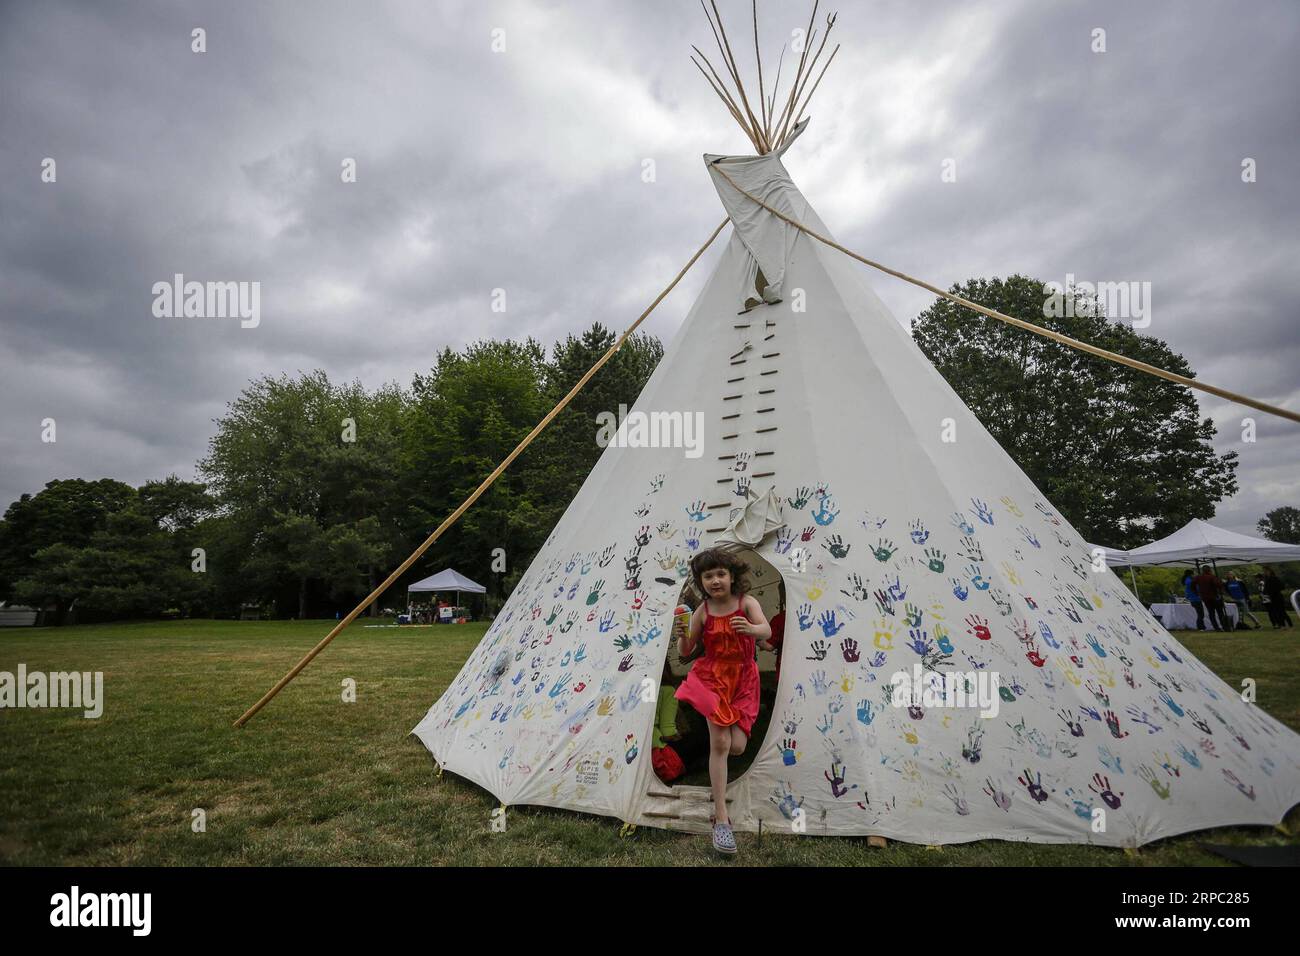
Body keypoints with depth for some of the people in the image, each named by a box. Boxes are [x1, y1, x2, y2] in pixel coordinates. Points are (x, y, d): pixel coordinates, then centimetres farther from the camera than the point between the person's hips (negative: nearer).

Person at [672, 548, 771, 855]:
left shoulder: (746, 602, -12)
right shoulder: (703, 610, -8)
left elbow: (766, 630, -30)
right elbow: (685, 652, -2)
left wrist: (752, 629, -53)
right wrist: (681, 635, -24)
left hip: (743, 678, 1)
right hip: (713, 676, 0)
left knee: (736, 746, -2)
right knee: (720, 743, -10)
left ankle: (717, 732, 36)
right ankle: (721, 817, -3)